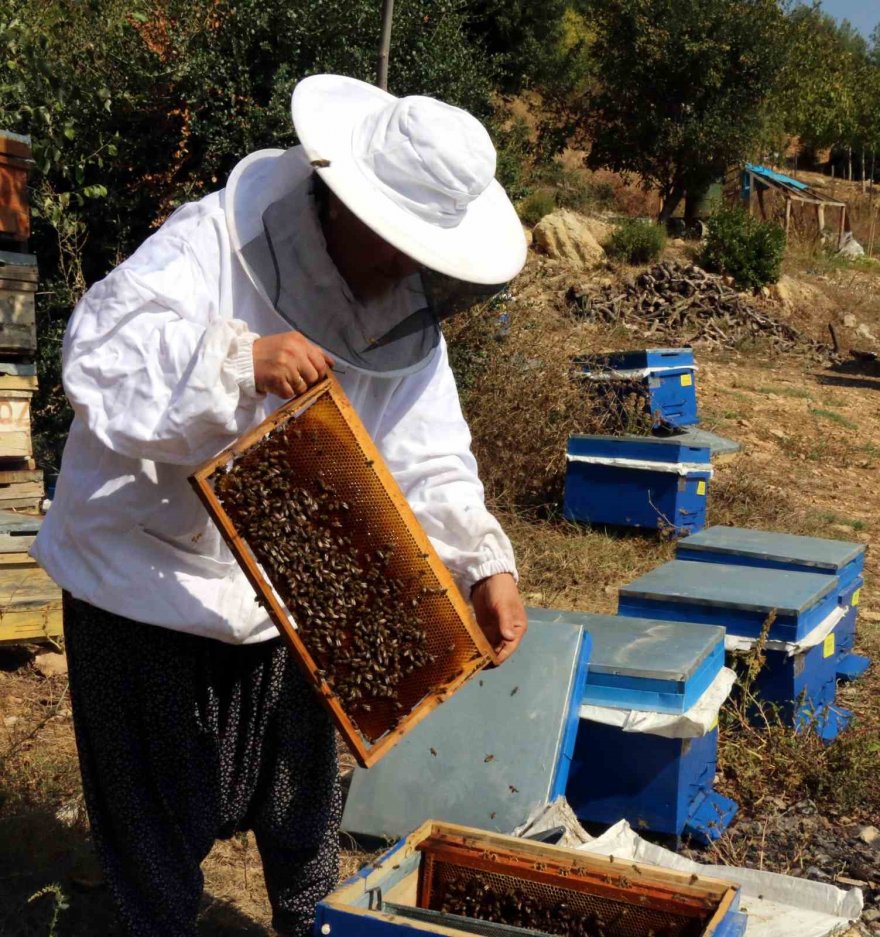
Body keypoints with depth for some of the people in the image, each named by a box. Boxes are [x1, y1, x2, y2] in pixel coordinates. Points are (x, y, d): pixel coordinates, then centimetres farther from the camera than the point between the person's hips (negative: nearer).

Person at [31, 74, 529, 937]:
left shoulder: (409, 317, -4)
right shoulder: (210, 244, -22)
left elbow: (428, 461, -6)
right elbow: (99, 357, -32)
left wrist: (486, 566, -21)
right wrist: (240, 360, -45)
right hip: (146, 575, -5)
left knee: (301, 804, 21)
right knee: (155, 815, 12)